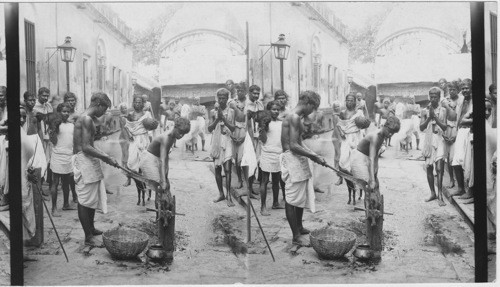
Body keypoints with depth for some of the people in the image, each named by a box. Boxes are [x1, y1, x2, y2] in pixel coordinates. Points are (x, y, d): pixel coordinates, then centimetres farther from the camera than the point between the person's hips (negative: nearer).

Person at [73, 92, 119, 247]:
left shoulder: (88, 118, 14)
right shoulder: (87, 119, -17)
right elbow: (86, 147, -23)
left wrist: (104, 156, 16)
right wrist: (107, 158, -18)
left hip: (89, 160, 10)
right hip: (83, 160, -10)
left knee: (93, 198, 19)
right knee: (85, 200, -4)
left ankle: (91, 228, 33)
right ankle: (88, 237, 1)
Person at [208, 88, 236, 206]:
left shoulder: (230, 111, 2)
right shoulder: (213, 112, 6)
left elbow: (233, 128, -5)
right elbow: (209, 129, 1)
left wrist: (223, 119, -16)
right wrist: (217, 119, -14)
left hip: (227, 141, -2)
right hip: (216, 142, 3)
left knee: (227, 169, -10)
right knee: (217, 169, 8)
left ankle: (229, 196, -10)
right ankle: (221, 194, 19)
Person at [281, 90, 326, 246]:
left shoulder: (296, 116, 15)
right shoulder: (294, 117, -17)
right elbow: (293, 146, -23)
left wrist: (313, 155, 12)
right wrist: (314, 156, -16)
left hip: (298, 160, 10)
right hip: (292, 159, -10)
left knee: (302, 196, 20)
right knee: (292, 199, -4)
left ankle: (299, 227, 34)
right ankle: (296, 236, 2)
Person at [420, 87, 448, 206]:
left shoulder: (443, 110, 2)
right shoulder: (425, 111, 6)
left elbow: (444, 127, -5)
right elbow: (421, 127, 0)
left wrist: (435, 117, -14)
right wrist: (429, 118, -13)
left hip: (439, 140, -3)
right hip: (428, 141, 3)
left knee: (439, 168, -11)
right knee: (429, 168, 7)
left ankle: (440, 195, -10)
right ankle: (432, 193, 19)